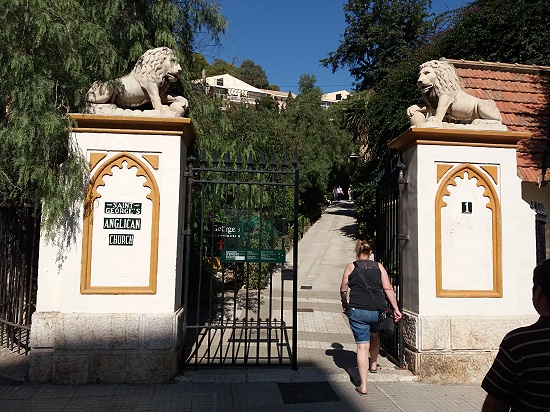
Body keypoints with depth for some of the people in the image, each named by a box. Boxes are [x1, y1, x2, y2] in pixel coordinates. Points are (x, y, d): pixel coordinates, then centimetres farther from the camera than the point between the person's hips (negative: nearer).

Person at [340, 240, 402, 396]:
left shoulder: (351, 267, 4)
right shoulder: (379, 266, 9)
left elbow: (343, 290, 8)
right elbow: (388, 288, 1)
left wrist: (344, 303, 26)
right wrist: (396, 308, 4)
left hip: (358, 310, -3)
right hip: (378, 310, 3)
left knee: (362, 346, 1)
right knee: (374, 335, 31)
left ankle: (363, 386, 1)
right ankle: (373, 365, 48)